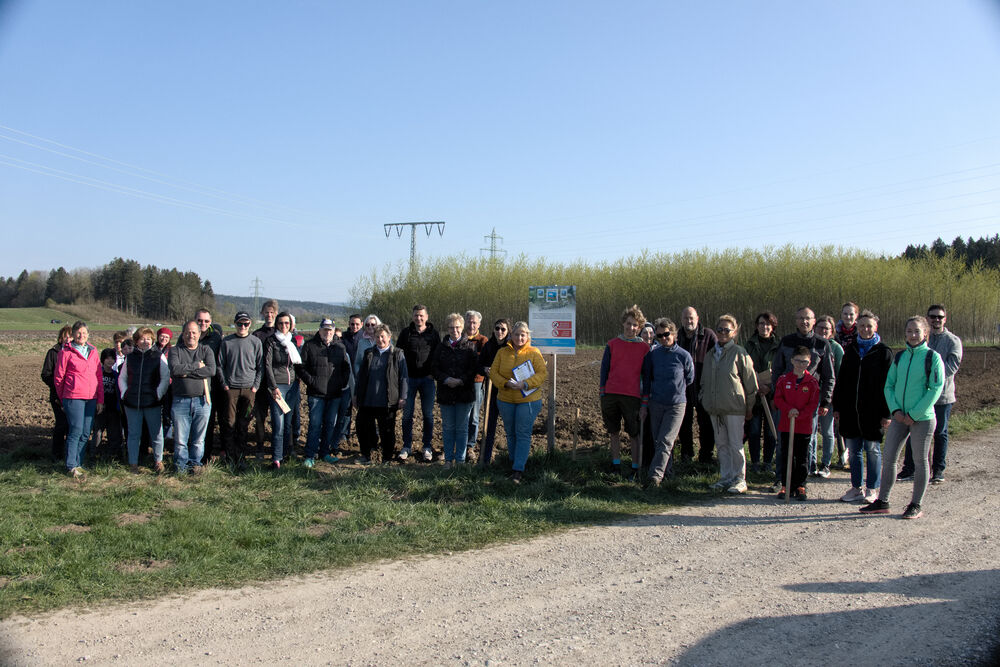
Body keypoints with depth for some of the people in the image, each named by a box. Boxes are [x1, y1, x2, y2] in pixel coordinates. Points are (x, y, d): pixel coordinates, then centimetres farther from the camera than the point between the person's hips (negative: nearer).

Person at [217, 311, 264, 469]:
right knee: (229, 423, -1)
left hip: (249, 389, 0)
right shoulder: (226, 342, 4)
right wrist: (224, 384, -2)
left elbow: (260, 366, 6)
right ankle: (230, 457, 7)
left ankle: (241, 457, 14)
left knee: (244, 425, 5)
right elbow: (219, 365, 7)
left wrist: (256, 385, -1)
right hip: (230, 389, 0)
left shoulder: (256, 342, 4)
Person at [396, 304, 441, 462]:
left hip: (427, 378, 0)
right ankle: (406, 446, 13)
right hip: (409, 378, 0)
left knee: (428, 414, 5)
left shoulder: (433, 333, 4)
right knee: (407, 414, 3)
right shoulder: (406, 333, 4)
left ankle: (427, 447, 15)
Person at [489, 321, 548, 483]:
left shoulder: (534, 353, -2)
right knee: (511, 433, 14)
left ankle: (518, 470, -8)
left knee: (523, 434, -7)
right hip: (505, 400, 3)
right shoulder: (502, 352, 5)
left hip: (528, 400, -3)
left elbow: (542, 373, -9)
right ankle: (514, 462, 32)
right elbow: (493, 373, 1)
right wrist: (506, 383, -18)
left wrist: (525, 384, -22)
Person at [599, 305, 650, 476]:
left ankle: (635, 468, 9)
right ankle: (616, 464, 19)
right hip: (611, 394, 2)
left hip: (632, 396, -2)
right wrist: (602, 394, 2)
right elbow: (604, 369, 7)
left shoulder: (644, 348, 4)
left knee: (634, 434, 1)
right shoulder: (612, 344, 6)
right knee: (614, 432, 9)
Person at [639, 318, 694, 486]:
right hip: (655, 403, 3)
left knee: (666, 441, -11)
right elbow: (646, 379, 8)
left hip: (676, 404, -3)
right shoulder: (652, 354, 1)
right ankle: (665, 471, 22)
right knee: (657, 441, 9)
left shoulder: (684, 356, -6)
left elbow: (689, 379, 9)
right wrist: (644, 404, 7)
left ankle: (656, 474, -13)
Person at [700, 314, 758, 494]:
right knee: (721, 444, 11)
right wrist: (704, 398, 13)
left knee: (735, 445, -3)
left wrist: (749, 407, -3)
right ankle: (726, 477, 20)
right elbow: (704, 381, 21)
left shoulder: (739, 353, -5)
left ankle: (740, 479, 7)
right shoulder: (710, 355, 12)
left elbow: (750, 381, -3)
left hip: (734, 407, -6)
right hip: (715, 408, 6)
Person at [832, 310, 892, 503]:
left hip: (872, 411, -4)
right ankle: (857, 487, 20)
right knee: (853, 450, 9)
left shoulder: (883, 352, -3)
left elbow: (888, 384, -5)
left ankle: (872, 489, 17)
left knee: (873, 450, 6)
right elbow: (841, 380, 12)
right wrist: (837, 406, 8)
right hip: (850, 409, 4)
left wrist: (886, 412, -10)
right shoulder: (851, 349, 10)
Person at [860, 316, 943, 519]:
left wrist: (914, 414, -14)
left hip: (922, 418, -4)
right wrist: (895, 409, -6)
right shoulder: (899, 356, 7)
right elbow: (889, 385, 9)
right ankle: (882, 502, 14)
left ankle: (916, 506, 17)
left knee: (920, 461, 6)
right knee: (888, 458, 5)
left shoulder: (932, 357, -6)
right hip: (899, 417, 4)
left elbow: (936, 389, -10)